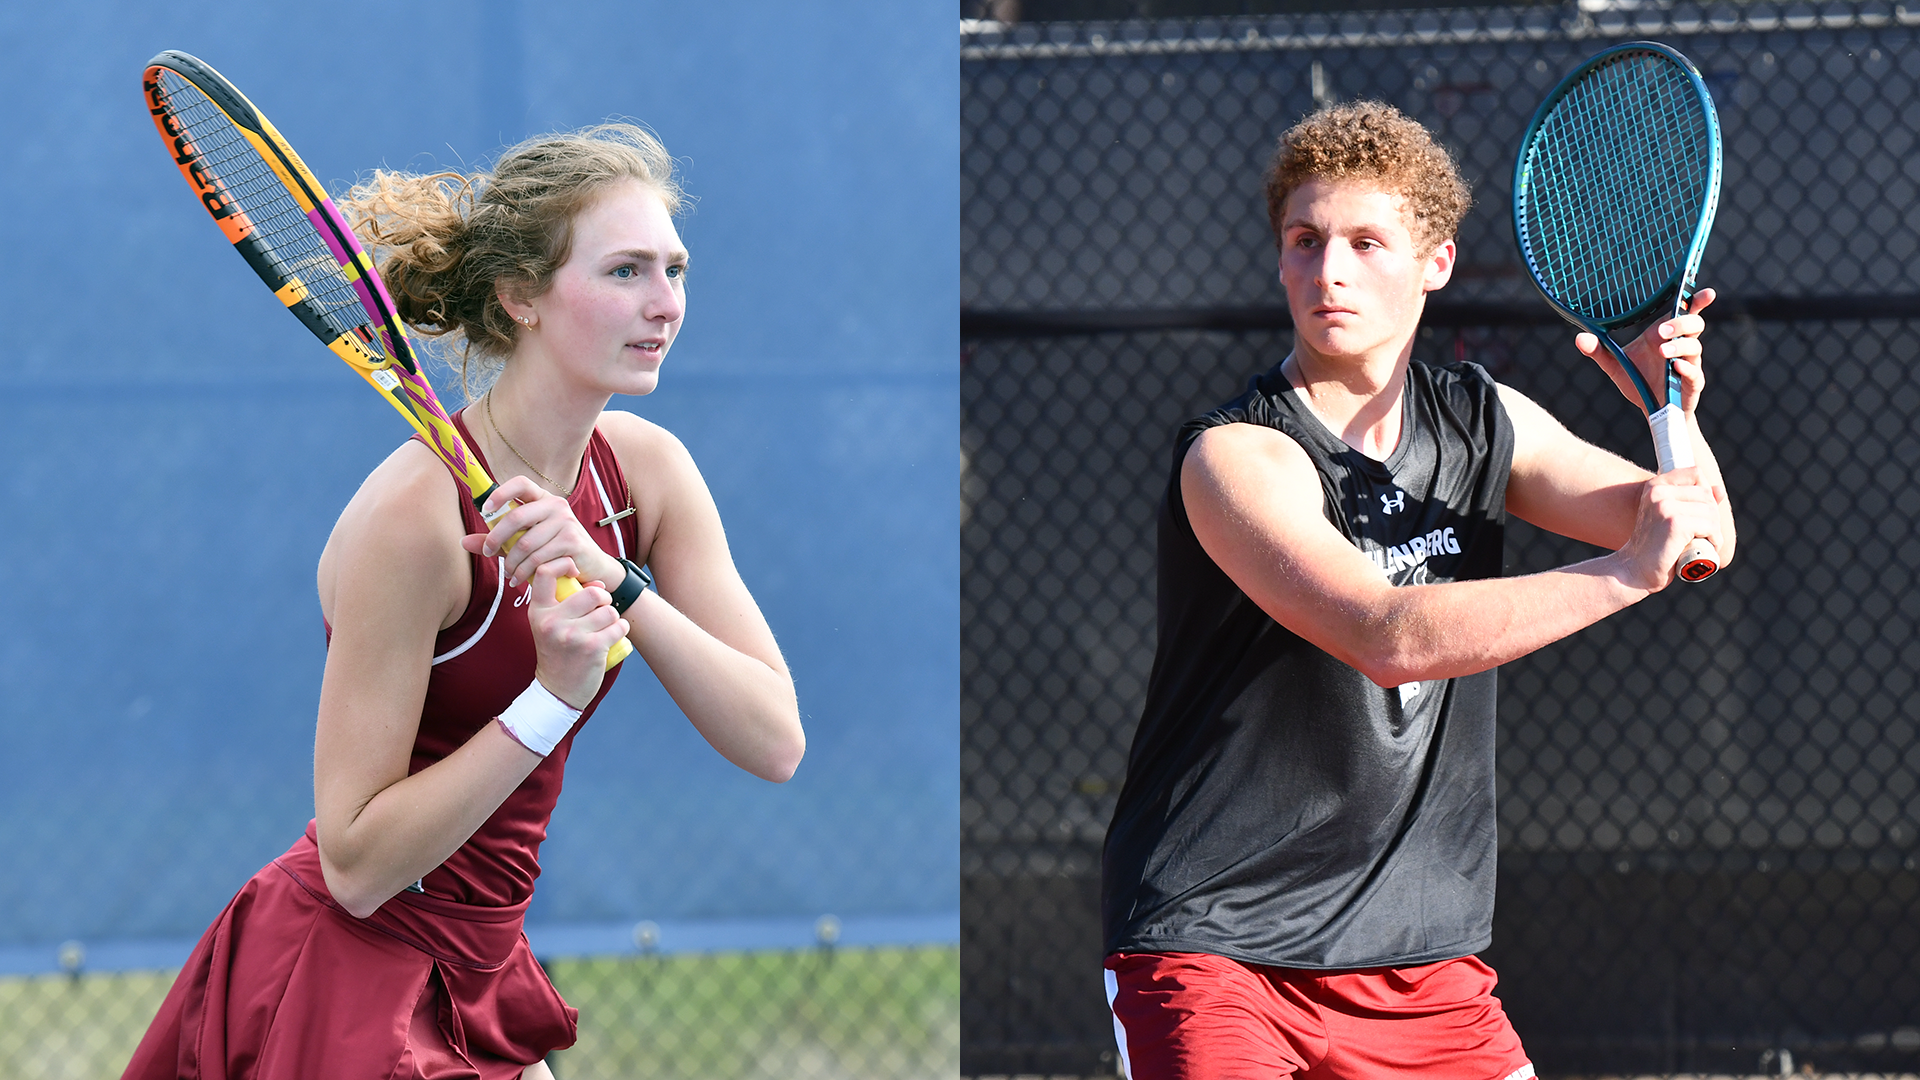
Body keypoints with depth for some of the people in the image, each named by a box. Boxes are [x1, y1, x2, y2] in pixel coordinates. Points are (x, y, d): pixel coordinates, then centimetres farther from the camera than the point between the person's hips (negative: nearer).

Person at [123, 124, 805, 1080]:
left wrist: (620, 589, -23)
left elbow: (774, 741, -10)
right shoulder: (415, 512, -22)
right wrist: (553, 696, -29)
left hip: (469, 984, 8)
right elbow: (357, 865, -22)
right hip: (342, 990, -7)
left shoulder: (646, 469, 0)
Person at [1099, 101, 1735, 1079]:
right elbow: (1389, 637, -29)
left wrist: (1675, 414, -17)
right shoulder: (1236, 457, -16)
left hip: (1419, 955, 6)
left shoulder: (1480, 420, 6)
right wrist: (1628, 571, -30)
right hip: (1212, 947, -6)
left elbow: (1700, 538, 4)